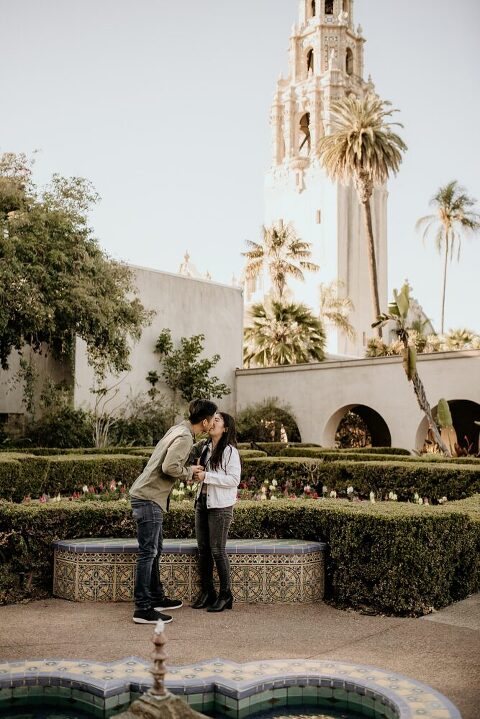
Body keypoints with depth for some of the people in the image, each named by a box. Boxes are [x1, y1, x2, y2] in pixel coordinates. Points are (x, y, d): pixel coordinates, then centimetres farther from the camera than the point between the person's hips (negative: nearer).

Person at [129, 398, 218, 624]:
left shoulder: (179, 429, 11)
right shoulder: (184, 437, -18)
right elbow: (169, 467, -27)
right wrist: (190, 472, -11)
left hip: (145, 495, 10)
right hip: (149, 498, -10)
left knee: (154, 550, 19)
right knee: (148, 553, -7)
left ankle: (156, 597, 31)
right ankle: (143, 609, -3)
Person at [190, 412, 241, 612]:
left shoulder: (230, 451, -11)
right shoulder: (206, 447, 11)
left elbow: (234, 479, -18)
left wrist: (206, 476, -20)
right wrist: (196, 471, -1)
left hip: (220, 506, -7)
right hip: (202, 502, 7)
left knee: (217, 550, -1)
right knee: (203, 549, 10)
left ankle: (225, 594, 12)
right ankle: (206, 592, 21)